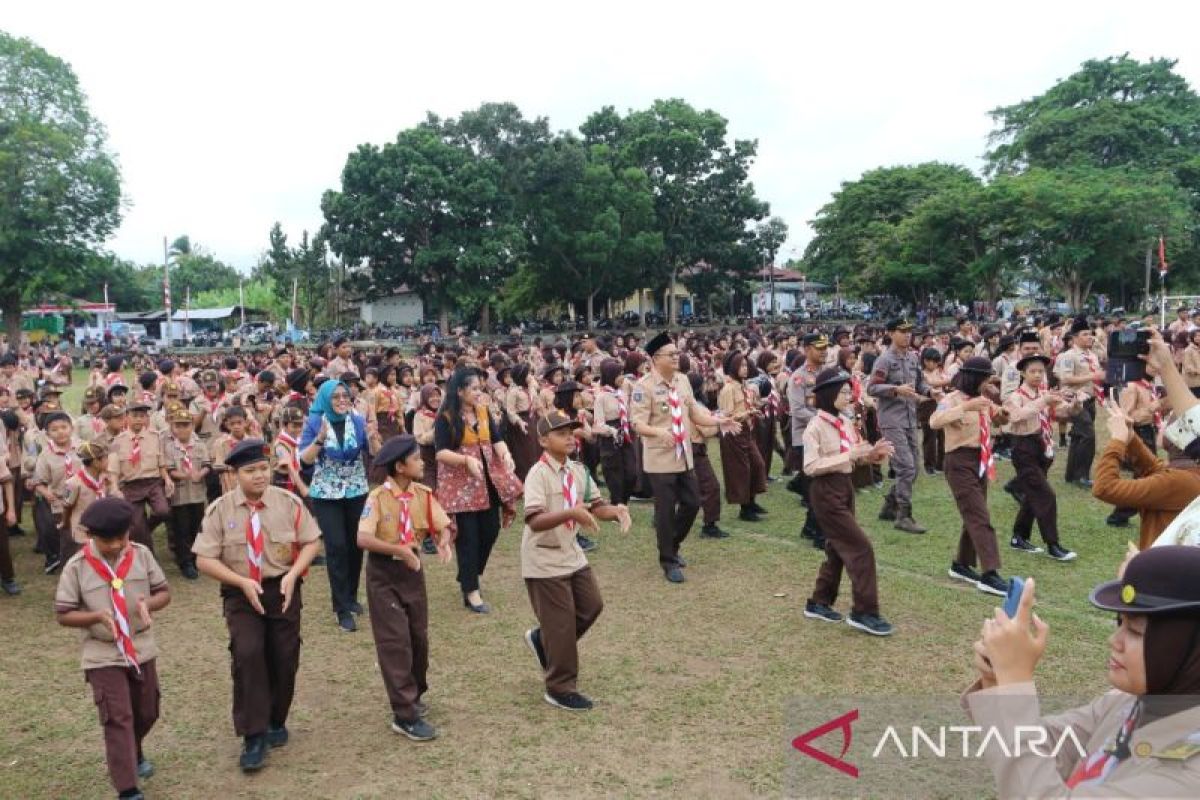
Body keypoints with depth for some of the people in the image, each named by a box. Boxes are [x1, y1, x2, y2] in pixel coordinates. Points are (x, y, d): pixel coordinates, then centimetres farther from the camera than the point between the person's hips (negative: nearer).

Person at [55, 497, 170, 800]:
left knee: (147, 712, 18)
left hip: (142, 649, 4)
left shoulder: (142, 554, -5)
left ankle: (134, 752, 49)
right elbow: (63, 615, -8)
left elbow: (164, 591, 1)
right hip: (102, 656, -3)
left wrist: (148, 603, -22)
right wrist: (97, 616, -25)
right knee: (118, 719, -6)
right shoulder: (77, 567, -12)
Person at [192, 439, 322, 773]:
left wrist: (293, 574, -14)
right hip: (240, 592, -1)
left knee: (284, 658, 7)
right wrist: (242, 582, -18)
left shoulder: (288, 502, -6)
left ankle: (276, 723, 34)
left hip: (282, 589, 2)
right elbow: (204, 559, -7)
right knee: (247, 654, -20)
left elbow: (311, 542, 1)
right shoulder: (220, 509, -9)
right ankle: (253, 736, -6)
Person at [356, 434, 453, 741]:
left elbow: (443, 525, 2)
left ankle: (414, 696, 34)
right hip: (383, 573, -5)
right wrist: (400, 549, -31)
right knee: (395, 642, -5)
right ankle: (406, 716, 1)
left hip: (412, 570, 5)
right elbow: (363, 539, -27)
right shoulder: (378, 497, -18)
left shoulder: (423, 494, -3)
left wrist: (443, 540, -20)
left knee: (419, 637, 13)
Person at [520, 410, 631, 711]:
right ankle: (560, 689, 19)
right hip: (544, 561, -8)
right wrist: (570, 513, -46)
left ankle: (542, 639, 35)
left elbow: (595, 506, 2)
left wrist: (615, 510, -19)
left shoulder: (578, 470, 1)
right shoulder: (538, 474, -22)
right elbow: (535, 521, -32)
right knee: (561, 623, 1)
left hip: (571, 554, 8)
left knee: (591, 607, 14)